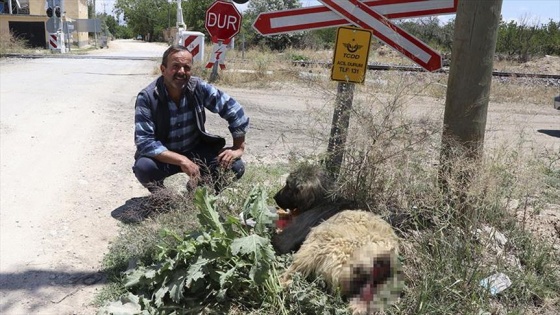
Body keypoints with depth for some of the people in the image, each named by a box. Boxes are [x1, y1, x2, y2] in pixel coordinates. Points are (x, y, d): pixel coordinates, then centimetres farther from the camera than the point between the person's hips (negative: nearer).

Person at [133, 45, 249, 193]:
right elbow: (144, 141, -27)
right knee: (143, 167, -34)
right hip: (164, 156, -2)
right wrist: (181, 160, -36)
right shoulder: (147, 97, -22)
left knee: (235, 166, -16)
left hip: (196, 151, 3)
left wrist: (238, 148, -11)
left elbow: (233, 109, -7)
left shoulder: (200, 88, -14)